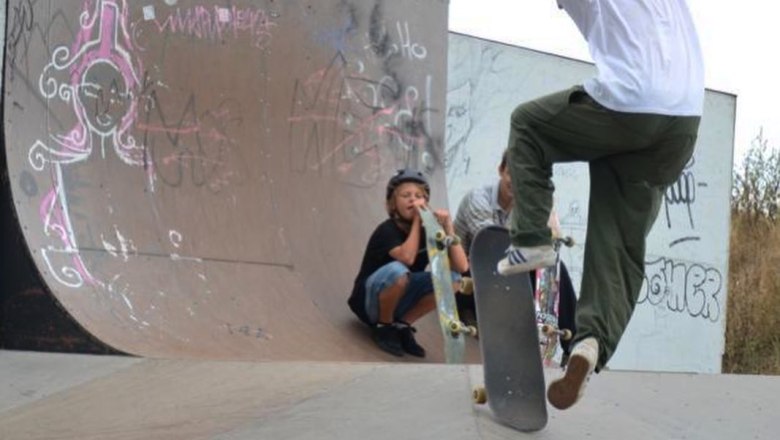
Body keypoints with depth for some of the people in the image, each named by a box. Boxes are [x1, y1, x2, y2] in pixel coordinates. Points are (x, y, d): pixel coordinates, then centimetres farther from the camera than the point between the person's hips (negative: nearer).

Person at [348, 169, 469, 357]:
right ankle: (383, 327, -12)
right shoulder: (387, 230, -18)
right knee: (397, 270, -37)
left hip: (400, 301, 6)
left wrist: (448, 227, -21)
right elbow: (407, 257, -39)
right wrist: (416, 221, -28)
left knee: (451, 278, -13)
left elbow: (462, 267, -13)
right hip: (370, 301, -6)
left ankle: (402, 325, -3)